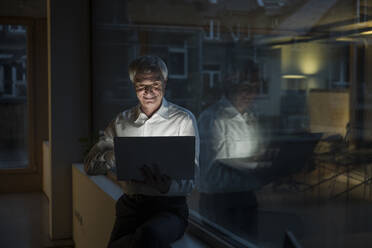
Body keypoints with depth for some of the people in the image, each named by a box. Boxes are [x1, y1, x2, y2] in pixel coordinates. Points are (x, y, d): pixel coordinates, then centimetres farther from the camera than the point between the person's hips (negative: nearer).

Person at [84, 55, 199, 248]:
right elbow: (90, 165, 9)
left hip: (169, 207, -2)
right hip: (130, 206, 2)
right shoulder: (122, 121, 13)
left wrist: (167, 186, -27)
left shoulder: (183, 119, 2)